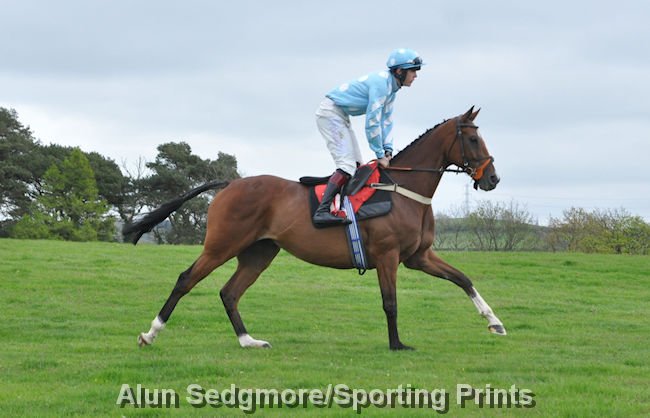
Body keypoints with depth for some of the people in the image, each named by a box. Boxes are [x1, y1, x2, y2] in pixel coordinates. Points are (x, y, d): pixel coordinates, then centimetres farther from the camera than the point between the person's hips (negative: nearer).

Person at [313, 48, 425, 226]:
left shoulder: (391, 86, 7)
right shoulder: (381, 83, -23)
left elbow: (386, 119, 13)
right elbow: (372, 121, -24)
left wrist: (388, 149, 1)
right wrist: (380, 155, -17)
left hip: (341, 116, 11)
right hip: (330, 112, -11)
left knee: (357, 164, 10)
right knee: (347, 164, -20)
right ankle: (321, 211, -29)